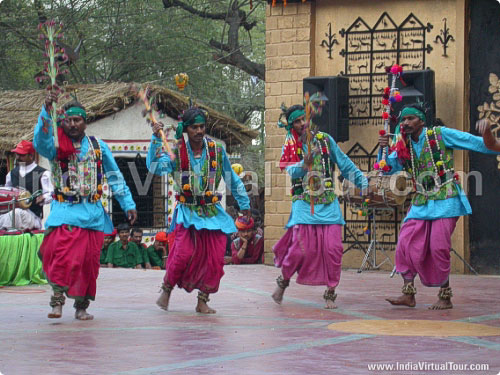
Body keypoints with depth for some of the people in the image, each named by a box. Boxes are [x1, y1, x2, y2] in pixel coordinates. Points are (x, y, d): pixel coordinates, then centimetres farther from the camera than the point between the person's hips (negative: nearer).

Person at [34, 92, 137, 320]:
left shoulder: (98, 146, 11)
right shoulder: (56, 145, 3)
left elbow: (114, 177, 16)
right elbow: (40, 141, -21)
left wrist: (128, 204, 12)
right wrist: (46, 110, -34)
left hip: (93, 213, 3)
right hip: (64, 211, -3)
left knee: (89, 262, 4)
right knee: (61, 256, -20)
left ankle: (82, 305, 15)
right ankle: (57, 298, -9)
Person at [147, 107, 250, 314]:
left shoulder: (217, 150, 3)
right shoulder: (177, 152, -3)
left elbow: (232, 179, 14)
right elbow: (155, 167, -19)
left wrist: (244, 203, 20)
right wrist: (156, 140, -27)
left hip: (213, 212, 3)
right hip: (187, 211, -3)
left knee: (215, 260, -4)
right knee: (184, 253, -19)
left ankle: (203, 301, 13)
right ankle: (167, 289, 7)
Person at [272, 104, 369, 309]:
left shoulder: (325, 140, 8)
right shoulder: (290, 146, 3)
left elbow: (344, 163, 13)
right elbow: (292, 172, -14)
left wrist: (362, 181, 8)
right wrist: (305, 163, -33)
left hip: (328, 203, 2)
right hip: (304, 203, -2)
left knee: (333, 248, -8)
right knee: (301, 249, -10)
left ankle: (330, 294, 4)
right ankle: (283, 281, 17)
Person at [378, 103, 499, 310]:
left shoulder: (440, 134, -4)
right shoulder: (403, 145, 11)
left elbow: (474, 142, -4)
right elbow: (387, 168, 10)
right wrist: (383, 149, -7)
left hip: (445, 200, -6)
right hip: (421, 203, 6)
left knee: (438, 248, -10)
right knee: (406, 244, -4)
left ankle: (445, 297, 2)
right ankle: (408, 294, 4)